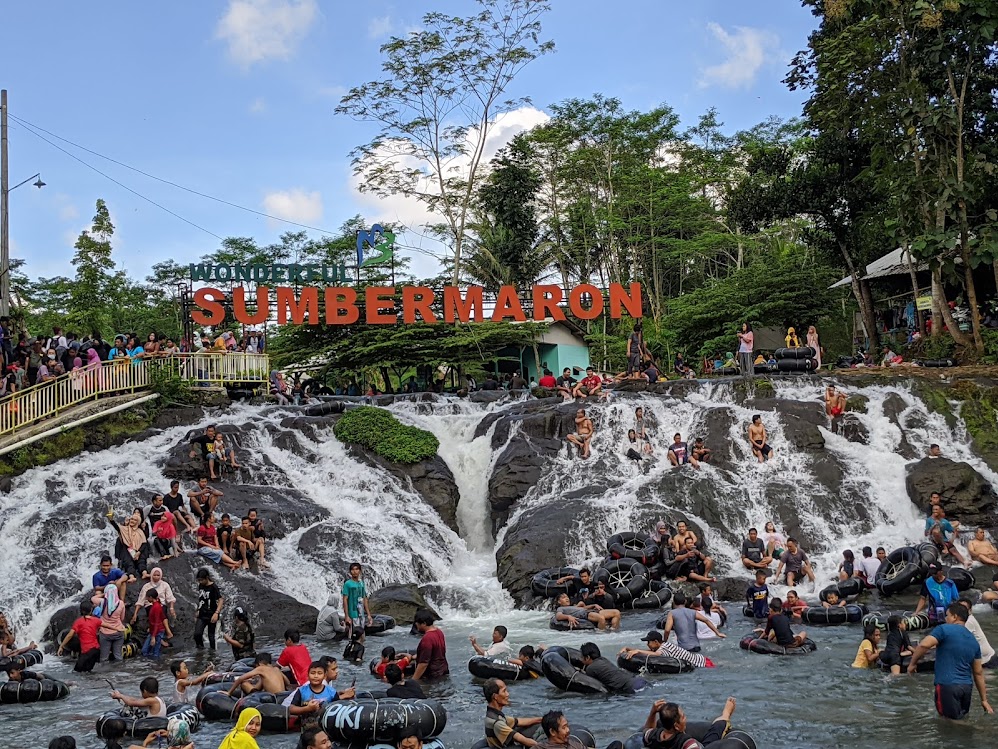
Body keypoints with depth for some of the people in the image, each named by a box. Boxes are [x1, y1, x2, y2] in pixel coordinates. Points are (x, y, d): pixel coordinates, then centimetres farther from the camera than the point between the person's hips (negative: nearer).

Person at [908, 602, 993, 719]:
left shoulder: (945, 629, -6)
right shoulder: (974, 641, 14)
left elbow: (924, 645, -21)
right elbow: (978, 673, 17)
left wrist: (913, 664, -6)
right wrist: (984, 700, 20)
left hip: (947, 685, -6)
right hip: (967, 687, 7)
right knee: (963, 717, 21)